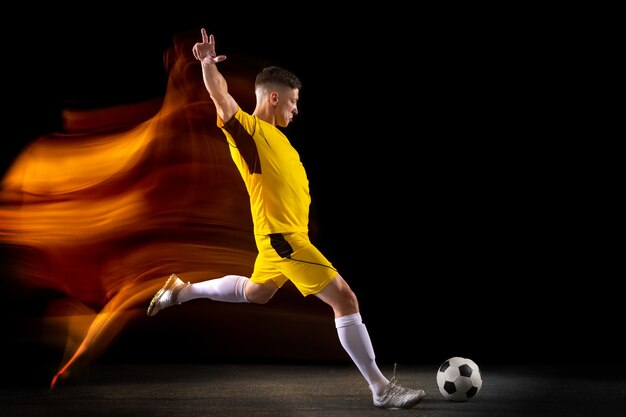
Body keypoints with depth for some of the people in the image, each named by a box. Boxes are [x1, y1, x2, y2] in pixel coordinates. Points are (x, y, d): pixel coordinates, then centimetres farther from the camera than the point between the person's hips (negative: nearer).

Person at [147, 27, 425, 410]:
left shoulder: (271, 132, 11)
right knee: (345, 299, -11)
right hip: (283, 237, -10)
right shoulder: (249, 129, -15)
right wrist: (208, 65, -48)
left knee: (257, 292, 32)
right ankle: (381, 389, -7)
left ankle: (183, 289, 42)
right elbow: (223, 100, -32)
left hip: (284, 235, 10)